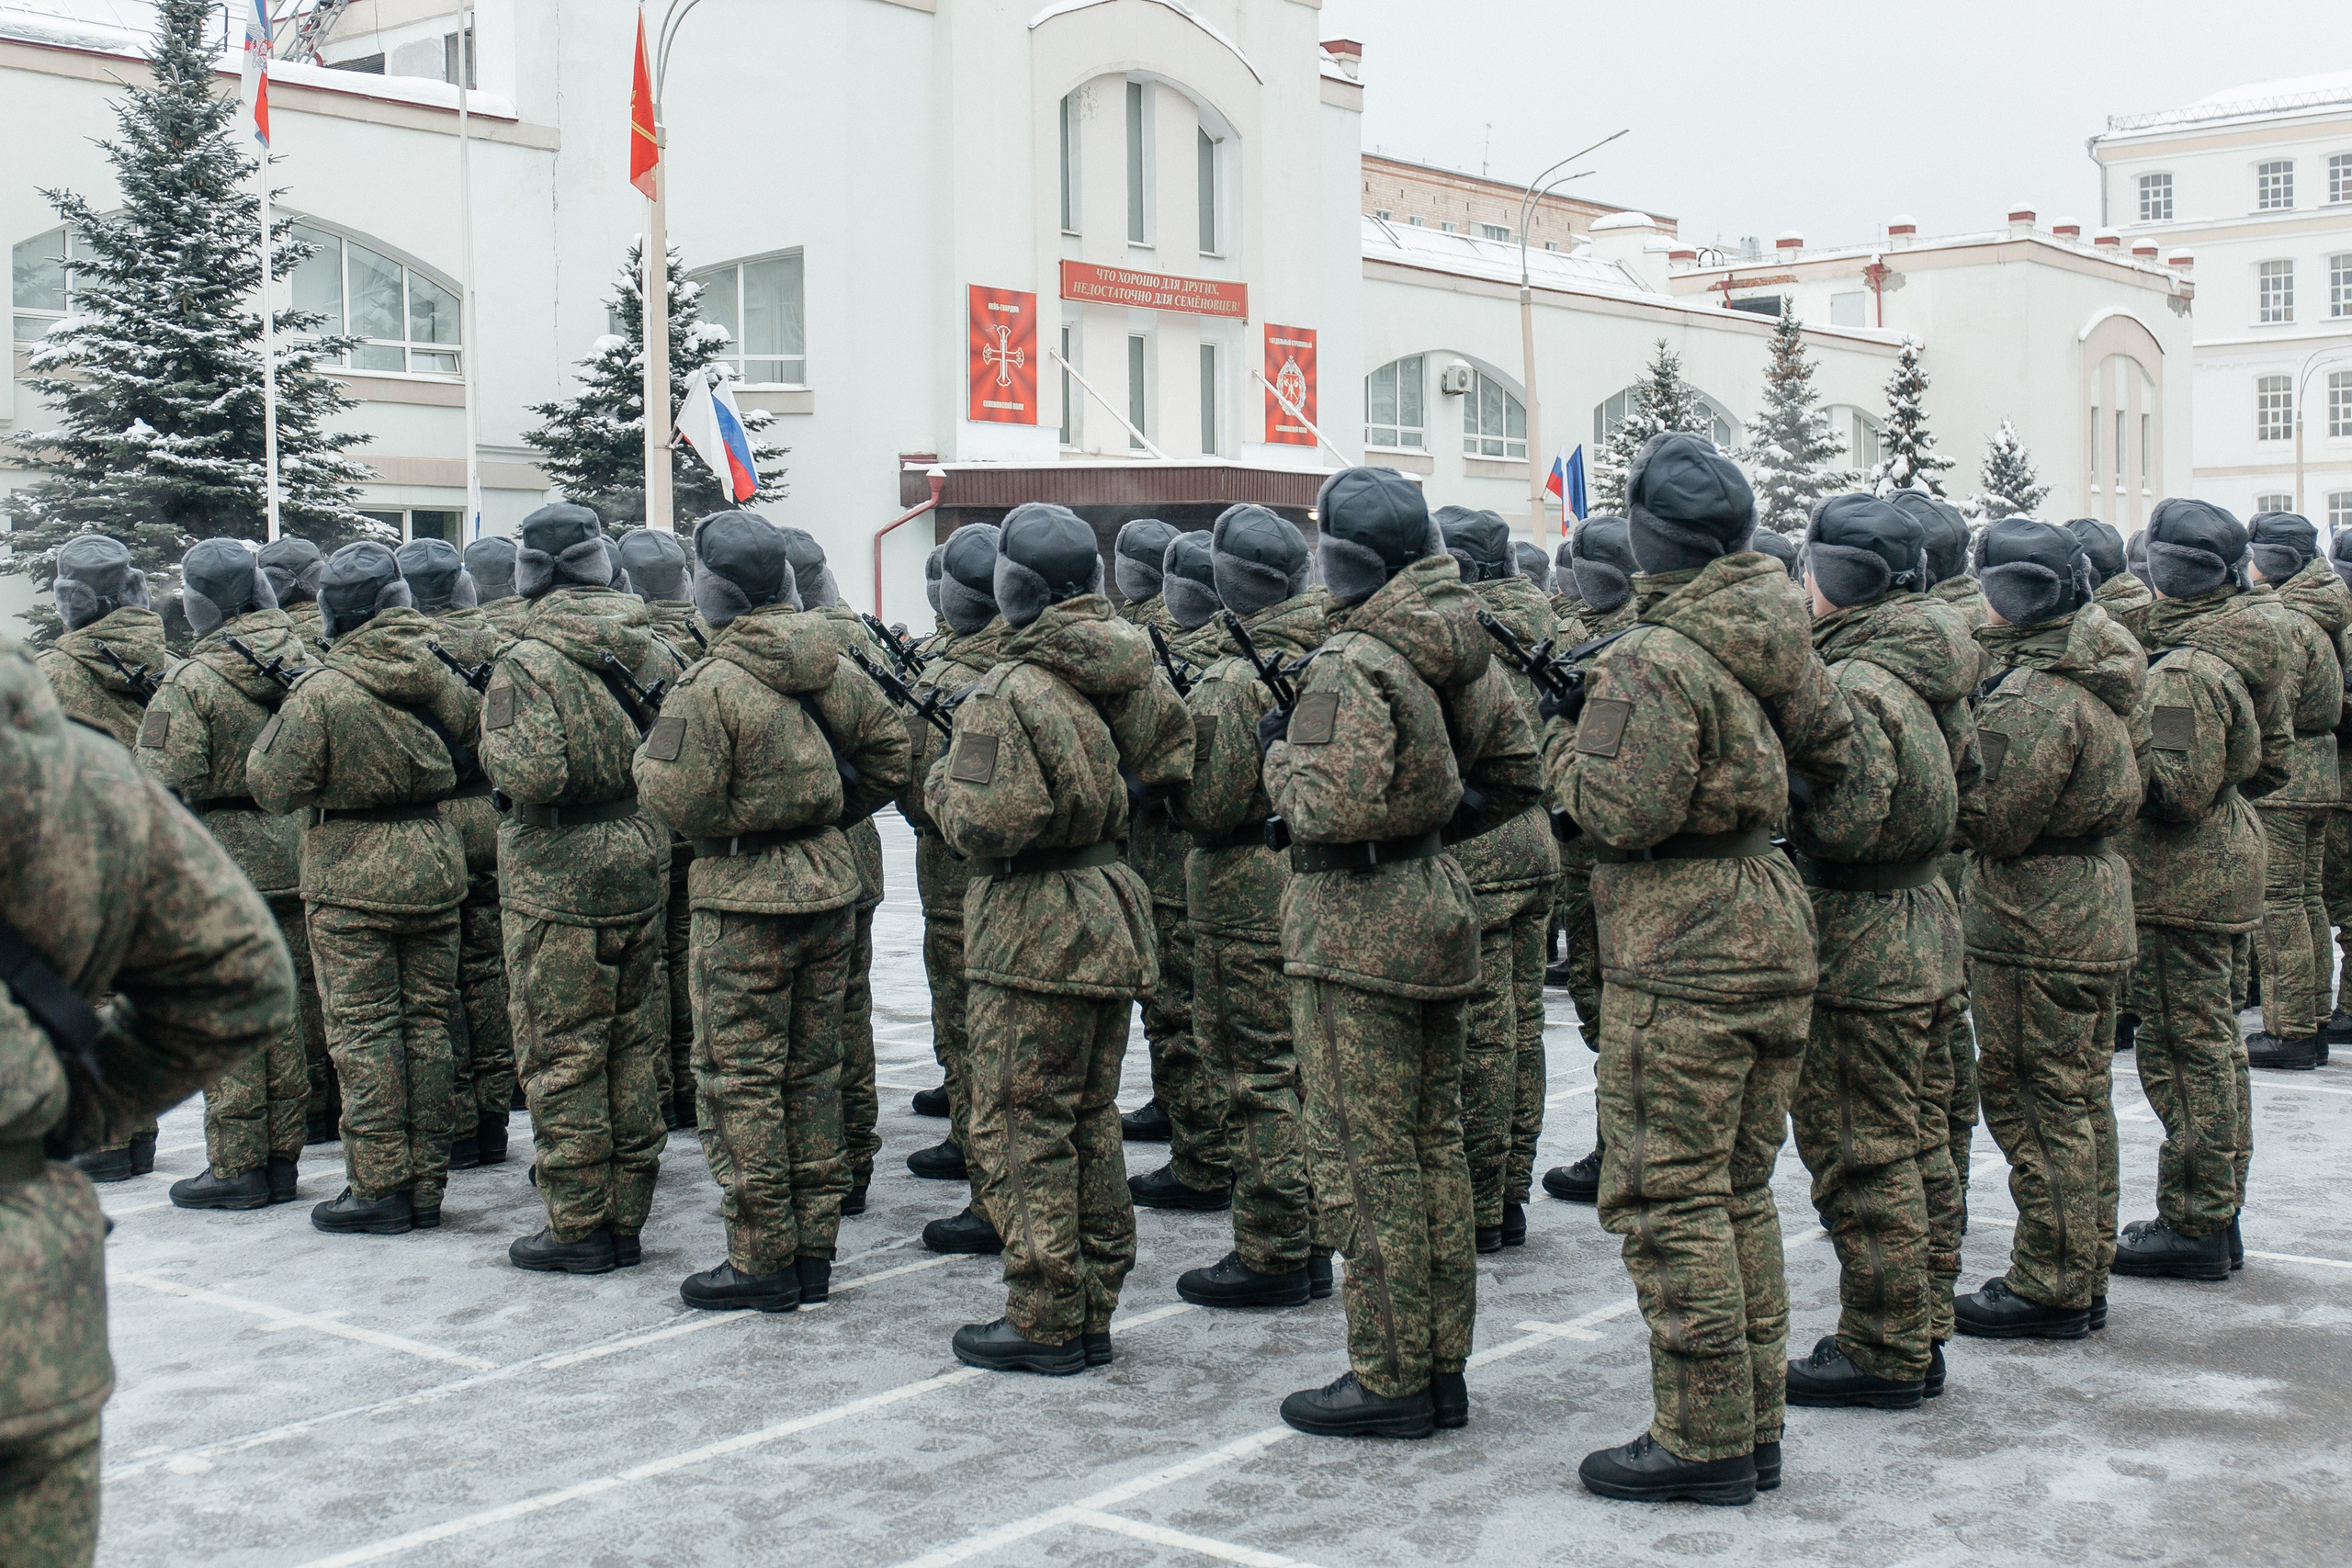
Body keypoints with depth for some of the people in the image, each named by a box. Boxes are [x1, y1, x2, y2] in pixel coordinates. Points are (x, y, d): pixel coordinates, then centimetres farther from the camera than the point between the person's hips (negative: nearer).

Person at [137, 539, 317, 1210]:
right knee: (285, 1015, 12)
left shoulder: (191, 683, -13)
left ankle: (237, 1168, 5)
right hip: (295, 858, 6)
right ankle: (281, 1157, 18)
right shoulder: (304, 664, 4)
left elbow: (166, 790, -15)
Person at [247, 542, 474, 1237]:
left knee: (363, 1030, 2)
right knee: (426, 1023, 10)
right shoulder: (440, 673, -1)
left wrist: (279, 721, 6)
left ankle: (380, 1188, 4)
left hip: (353, 874, -5)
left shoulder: (320, 693, -15)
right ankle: (426, 1183, 16)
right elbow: (471, 745, 13)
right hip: (435, 860, 5)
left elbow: (277, 787, -8)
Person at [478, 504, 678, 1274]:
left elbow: (532, 774, -23)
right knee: (634, 1050, 12)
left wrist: (493, 740, -4)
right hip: (644, 864, 6)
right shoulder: (652, 648, 4)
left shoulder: (528, 659, -14)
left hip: (559, 876, -6)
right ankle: (626, 1219, 20)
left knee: (561, 1055, 2)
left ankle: (578, 1227, 7)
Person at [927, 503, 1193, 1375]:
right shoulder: (1134, 673, 5)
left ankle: (1045, 1325, 6)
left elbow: (986, 827, -22)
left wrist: (943, 783, -4)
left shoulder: (1010, 692, -18)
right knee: (1091, 1121, 15)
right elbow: (1171, 758, 17)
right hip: (1114, 917, 8)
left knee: (1022, 1128, 1)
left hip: (1034, 930, -8)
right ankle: (1093, 1313, 23)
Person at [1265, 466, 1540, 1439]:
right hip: (1440, 904, 9)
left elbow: (1332, 811, -25)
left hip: (1357, 929, -9)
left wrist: (1281, 751, -8)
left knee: (1364, 1158, -1)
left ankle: (1388, 1382, 5)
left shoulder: (1352, 665, -18)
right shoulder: (1461, 651, 8)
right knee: (1435, 1144, 14)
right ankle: (1442, 1368, 22)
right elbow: (1517, 773, 15)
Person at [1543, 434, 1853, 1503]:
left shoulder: (1655, 662, -18)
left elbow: (1621, 815, -19)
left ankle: (1704, 1443, 4)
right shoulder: (1777, 631, 7)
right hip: (1775, 933, 9)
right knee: (1739, 1189, 15)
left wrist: (1565, 729, -4)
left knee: (1665, 1197, -1)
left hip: (1681, 955, -9)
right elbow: (1832, 750, 18)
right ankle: (1755, 1427, 22)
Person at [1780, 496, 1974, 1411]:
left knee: (1861, 1156, -1)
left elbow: (1847, 822, -26)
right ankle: (1918, 1334, 26)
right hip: (1925, 923, 10)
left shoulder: (1855, 686, -19)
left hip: (1859, 944, -10)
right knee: (1910, 1142, 16)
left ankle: (1882, 1353, 7)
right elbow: (1964, 783, 21)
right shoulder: (1930, 673, 11)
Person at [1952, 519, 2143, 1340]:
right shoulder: (2096, 669, 9)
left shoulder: (2035, 699, -22)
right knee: (2080, 1097, 16)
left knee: (2036, 1103, -1)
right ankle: (2084, 1272, 27)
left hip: (2036, 929, -10)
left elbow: (1992, 823, -22)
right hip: (2098, 903, 10)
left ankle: (2050, 1287, 7)